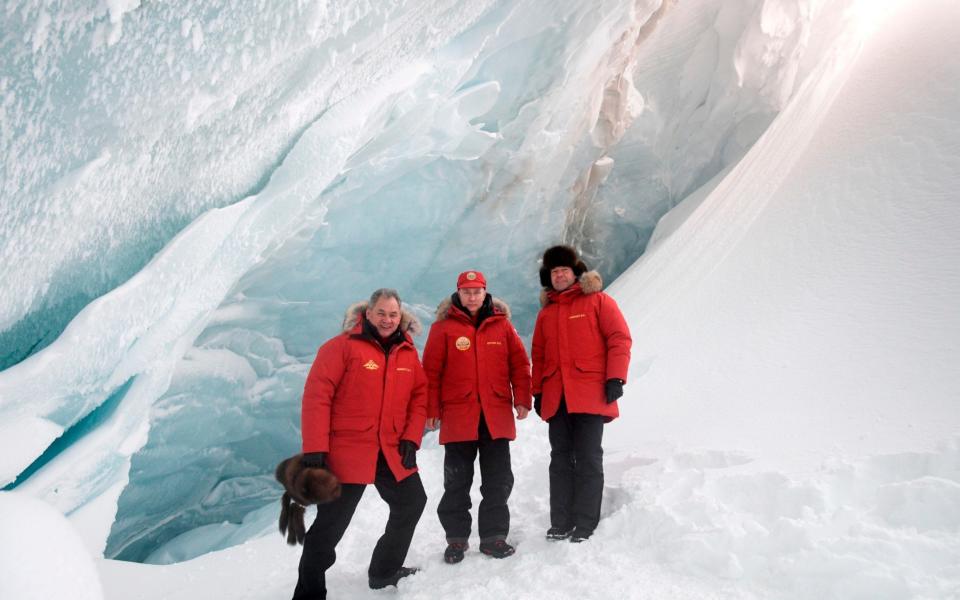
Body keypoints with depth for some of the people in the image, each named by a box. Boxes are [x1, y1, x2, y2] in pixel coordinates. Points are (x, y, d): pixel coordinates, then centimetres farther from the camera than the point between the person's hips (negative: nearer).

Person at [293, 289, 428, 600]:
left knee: (412, 504, 17)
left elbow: (419, 395, 12)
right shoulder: (342, 346, -11)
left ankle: (385, 571, 37)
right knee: (330, 525, 0)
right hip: (347, 452, -6)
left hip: (393, 453, 7)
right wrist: (315, 449, -19)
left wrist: (411, 437, -1)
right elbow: (316, 396, -15)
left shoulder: (408, 353, 7)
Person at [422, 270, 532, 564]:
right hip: (458, 417, -2)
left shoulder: (501, 325, 6)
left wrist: (522, 399, -1)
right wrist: (432, 410, -5)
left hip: (497, 417, 2)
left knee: (498, 482, 8)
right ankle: (456, 538, 21)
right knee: (457, 483, 8)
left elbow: (519, 364, 6)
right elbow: (431, 371, -2)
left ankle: (494, 536, 21)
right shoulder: (444, 327, -1)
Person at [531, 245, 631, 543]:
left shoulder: (598, 301, 3)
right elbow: (538, 356, 18)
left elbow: (619, 338, -4)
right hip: (555, 399, 5)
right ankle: (560, 523, 12)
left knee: (588, 460, -1)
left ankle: (585, 525, 5)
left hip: (590, 396, -5)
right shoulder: (546, 312, 18)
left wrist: (615, 378, -12)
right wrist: (537, 392, 12)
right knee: (560, 460, 7)